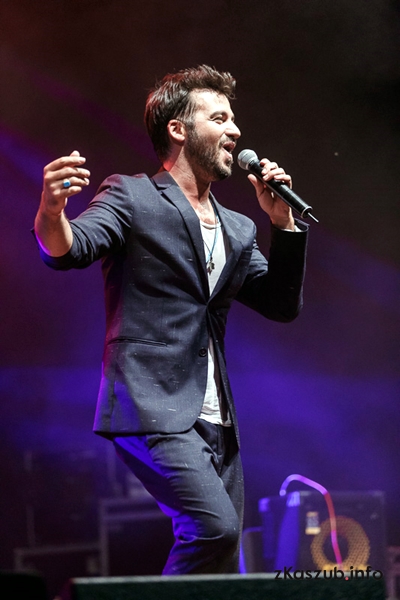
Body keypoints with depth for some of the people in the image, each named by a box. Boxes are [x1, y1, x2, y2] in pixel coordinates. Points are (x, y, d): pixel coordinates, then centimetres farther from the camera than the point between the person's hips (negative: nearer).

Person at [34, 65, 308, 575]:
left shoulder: (237, 230, 22)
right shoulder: (132, 197, 2)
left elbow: (283, 305, 17)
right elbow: (68, 250, -14)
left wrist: (283, 224, 5)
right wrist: (52, 212, -38)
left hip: (215, 425, 8)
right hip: (153, 411, -8)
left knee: (226, 572, 5)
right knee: (216, 527, -25)